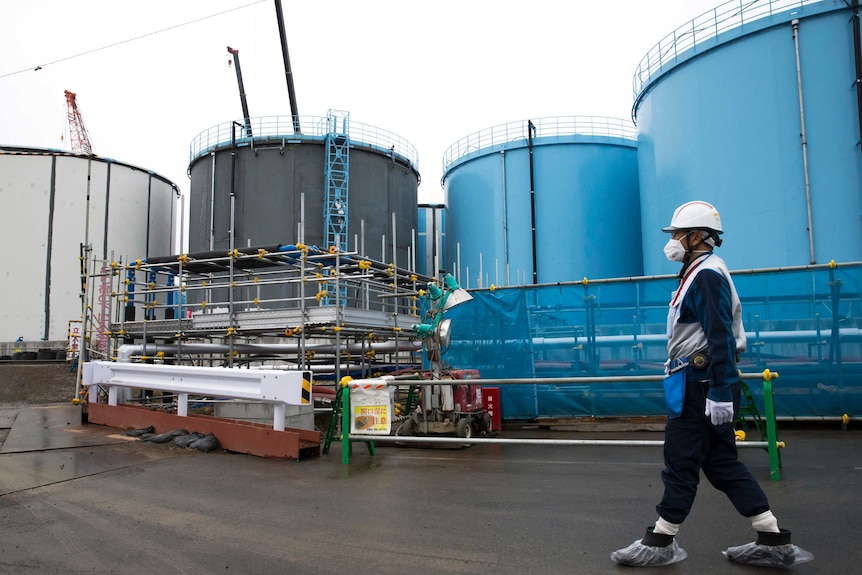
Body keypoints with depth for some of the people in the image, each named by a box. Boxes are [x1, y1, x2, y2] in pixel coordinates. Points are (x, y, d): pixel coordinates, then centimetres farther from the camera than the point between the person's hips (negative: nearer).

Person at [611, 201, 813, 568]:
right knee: (721, 462, 13)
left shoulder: (707, 273, -14)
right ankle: (774, 543, 19)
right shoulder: (699, 273, 17)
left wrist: (720, 392, -23)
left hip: (700, 385, -10)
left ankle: (660, 543, 12)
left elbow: (721, 338, -21)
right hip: (698, 381, 10)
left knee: (681, 461, -1)